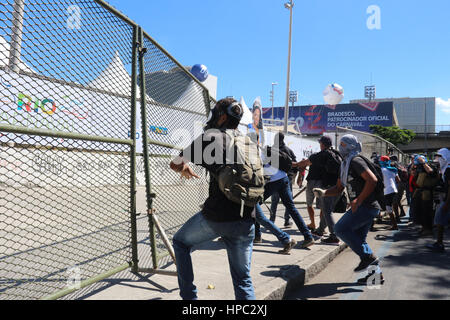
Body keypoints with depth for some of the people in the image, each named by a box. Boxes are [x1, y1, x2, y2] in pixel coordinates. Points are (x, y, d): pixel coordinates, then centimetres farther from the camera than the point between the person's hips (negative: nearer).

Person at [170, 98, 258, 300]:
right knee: (243, 280, 13)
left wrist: (184, 168, 22)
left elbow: (174, 164, 1)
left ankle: (189, 296, 22)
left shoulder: (211, 138, -5)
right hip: (246, 221, 5)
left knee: (180, 242, 24)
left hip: (215, 217, -4)